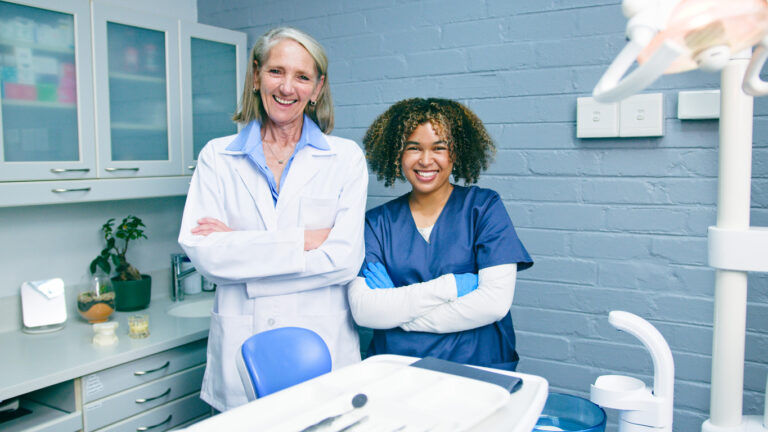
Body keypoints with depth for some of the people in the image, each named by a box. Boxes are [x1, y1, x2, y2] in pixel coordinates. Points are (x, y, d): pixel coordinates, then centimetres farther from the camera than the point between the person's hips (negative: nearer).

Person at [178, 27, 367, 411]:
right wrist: (303, 240, -13)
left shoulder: (345, 158, 2)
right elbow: (201, 251, -8)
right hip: (241, 352, 1)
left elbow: (345, 258, -9)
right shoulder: (217, 157, 5)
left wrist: (240, 246, -10)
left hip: (321, 348, 0)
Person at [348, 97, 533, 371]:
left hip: (475, 366, 0)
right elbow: (362, 310, -4)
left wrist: (396, 311, -5)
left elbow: (496, 302, -7)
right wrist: (450, 286, -11)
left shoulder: (484, 207, 4)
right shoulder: (377, 222, 8)